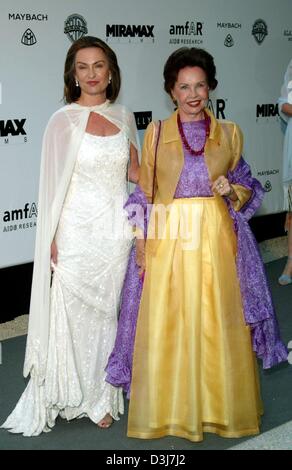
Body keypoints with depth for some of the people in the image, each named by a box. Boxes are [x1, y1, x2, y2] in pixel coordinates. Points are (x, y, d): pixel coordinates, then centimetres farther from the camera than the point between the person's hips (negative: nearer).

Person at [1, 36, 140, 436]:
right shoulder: (64, 120, -6)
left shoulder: (123, 117, 7)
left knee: (107, 313, 11)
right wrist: (52, 240, -12)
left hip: (117, 229, 4)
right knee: (72, 315, 2)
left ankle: (101, 396, 25)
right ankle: (72, 397, 19)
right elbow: (54, 183, -7)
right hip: (77, 233, -4)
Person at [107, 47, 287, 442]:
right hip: (168, 239, -1)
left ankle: (219, 406, 25)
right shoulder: (156, 133, 3)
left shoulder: (229, 133, 5)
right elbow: (144, 196, 4)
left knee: (220, 326, 6)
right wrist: (142, 247, -2)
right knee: (166, 327, 3)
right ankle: (169, 410, 20)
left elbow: (246, 190, 13)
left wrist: (231, 191, -10)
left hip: (217, 239, 1)